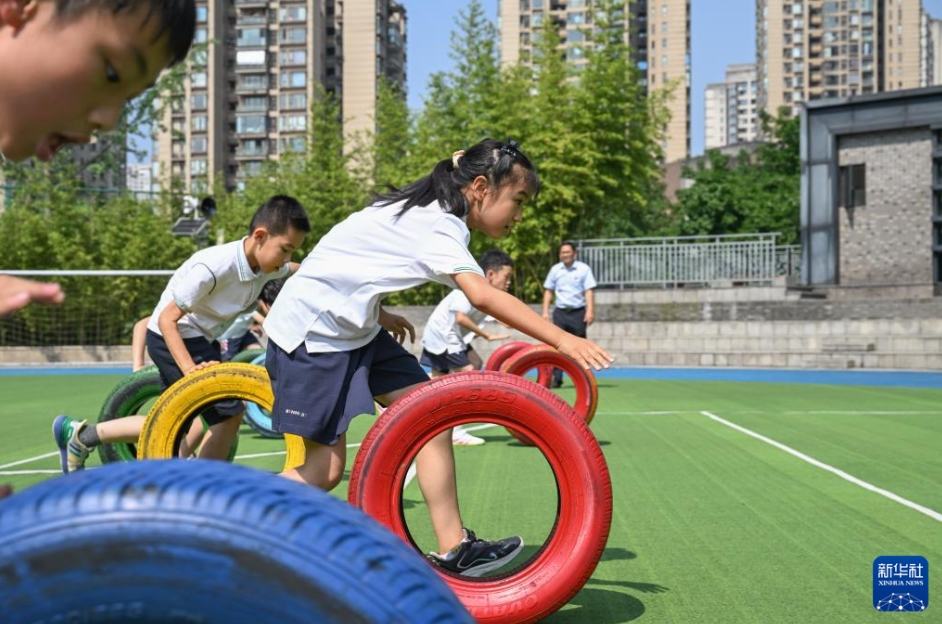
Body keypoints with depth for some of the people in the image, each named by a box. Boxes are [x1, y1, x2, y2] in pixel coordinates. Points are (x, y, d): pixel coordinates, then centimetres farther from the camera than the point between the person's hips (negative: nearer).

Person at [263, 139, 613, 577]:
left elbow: (353, 261, 12)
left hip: (352, 327, 9)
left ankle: (453, 548, -1)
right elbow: (482, 296, -39)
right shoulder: (438, 225, -23)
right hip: (310, 330, -9)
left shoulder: (425, 212, 7)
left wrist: (379, 315, 5)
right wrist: (562, 340, -42)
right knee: (325, 468, -5)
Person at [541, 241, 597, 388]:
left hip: (578, 312, -2)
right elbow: (548, 291, 13)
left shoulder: (584, 269, -1)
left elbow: (589, 291, -6)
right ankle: (556, 378, -5)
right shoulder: (555, 269, 8)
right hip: (560, 312, 2)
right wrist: (545, 311, 6)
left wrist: (590, 311, -16)